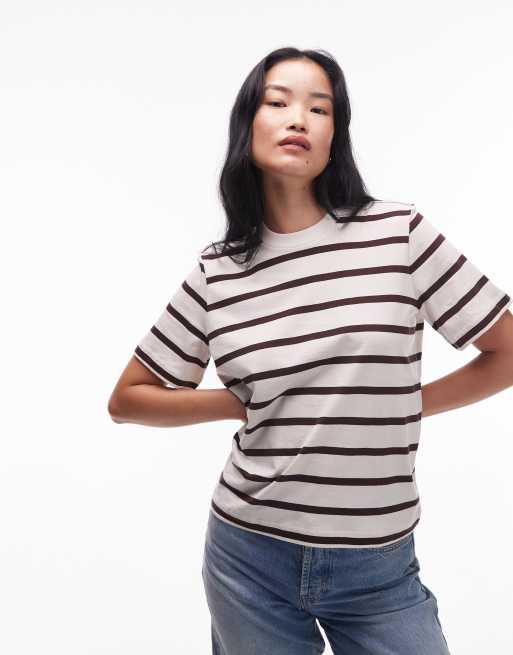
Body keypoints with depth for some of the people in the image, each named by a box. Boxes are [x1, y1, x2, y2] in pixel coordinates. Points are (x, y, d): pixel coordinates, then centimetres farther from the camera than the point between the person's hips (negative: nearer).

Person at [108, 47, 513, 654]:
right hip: (248, 557, 2)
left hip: (378, 568, -1)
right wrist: (247, 402, -2)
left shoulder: (400, 232, -8)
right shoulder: (216, 272, -2)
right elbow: (127, 399, 7)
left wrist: (405, 407, -1)